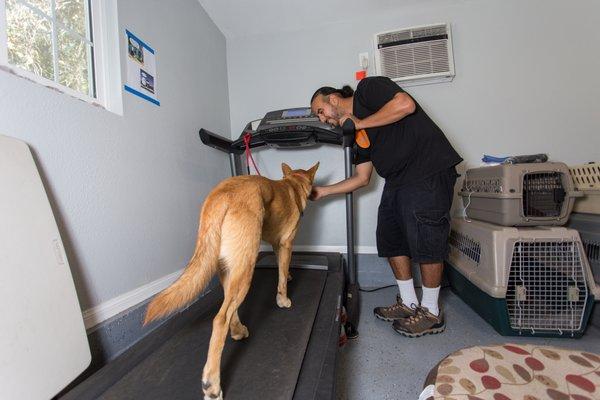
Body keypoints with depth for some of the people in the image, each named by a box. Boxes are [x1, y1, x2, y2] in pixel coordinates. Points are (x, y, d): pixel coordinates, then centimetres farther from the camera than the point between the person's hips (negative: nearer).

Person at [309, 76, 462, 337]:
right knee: (390, 240, 8)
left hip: (429, 173, -8)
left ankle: (431, 313, 16)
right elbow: (362, 178, 14)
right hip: (397, 182, 9)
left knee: (425, 242, -4)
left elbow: (406, 105, -19)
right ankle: (408, 303, 25)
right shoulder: (356, 131, 18)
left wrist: (360, 123, -9)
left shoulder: (368, 88, 0)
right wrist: (322, 192, 12)